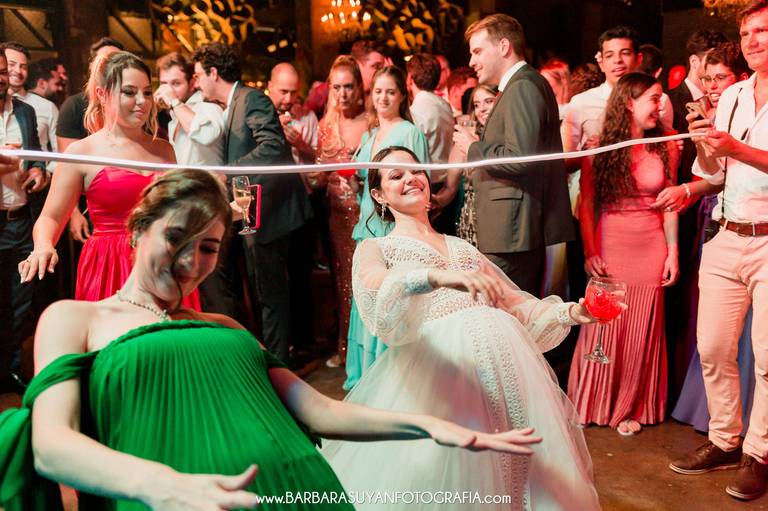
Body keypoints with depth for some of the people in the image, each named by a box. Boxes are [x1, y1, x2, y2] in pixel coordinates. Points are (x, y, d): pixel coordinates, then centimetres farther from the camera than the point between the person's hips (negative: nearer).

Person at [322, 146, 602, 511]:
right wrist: (438, 277, -33)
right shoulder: (374, 248, 13)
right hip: (438, 362, -5)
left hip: (506, 359, 5)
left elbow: (513, 301, 23)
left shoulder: (462, 247, 29)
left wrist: (572, 312, 6)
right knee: (443, 472, -10)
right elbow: (377, 287, -13)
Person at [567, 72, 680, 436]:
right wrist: (590, 252, -11)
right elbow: (587, 205, -4)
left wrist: (673, 252, 1)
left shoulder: (665, 149, 3)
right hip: (608, 245, -2)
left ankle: (632, 407, 22)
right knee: (603, 327, 4)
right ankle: (592, 402, 22)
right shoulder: (599, 148, -3)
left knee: (641, 330, 7)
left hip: (651, 248, 2)